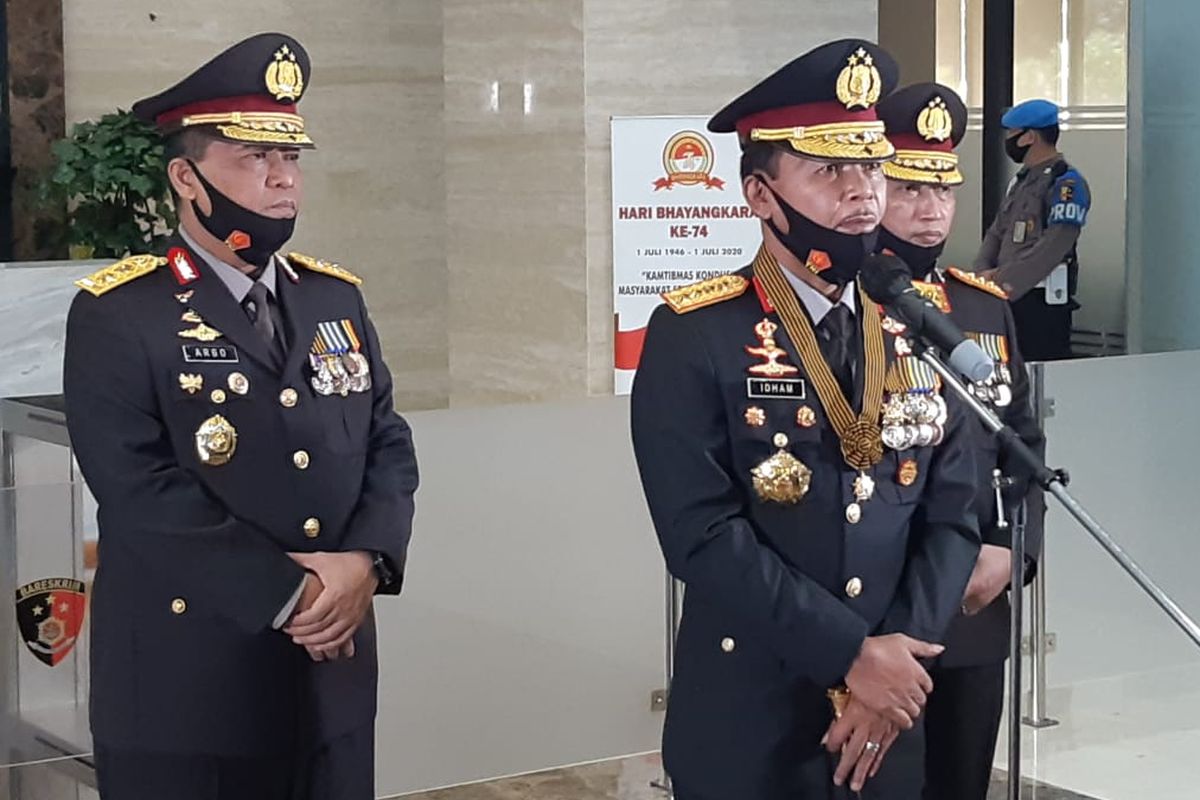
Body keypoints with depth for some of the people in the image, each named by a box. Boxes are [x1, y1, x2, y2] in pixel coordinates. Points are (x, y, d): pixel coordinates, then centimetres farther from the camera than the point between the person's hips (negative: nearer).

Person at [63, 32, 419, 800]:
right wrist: (292, 592, -19)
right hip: (186, 692, -5)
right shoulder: (117, 316, -8)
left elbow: (389, 445, 8)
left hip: (331, 678, 6)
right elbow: (142, 491, -17)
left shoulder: (336, 297, 11)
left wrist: (365, 563, -11)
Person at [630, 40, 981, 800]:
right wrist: (853, 655, -18)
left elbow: (954, 513, 1)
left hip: (892, 717, 4)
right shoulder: (696, 339, -10)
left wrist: (898, 663, -12)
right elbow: (704, 535, -17)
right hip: (746, 728, -4)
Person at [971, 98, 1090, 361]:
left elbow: (1055, 246, -20)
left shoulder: (1066, 183, -11)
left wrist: (1005, 280, -20)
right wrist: (983, 272, -1)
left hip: (1045, 300, -9)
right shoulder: (1021, 180, 20)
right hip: (1011, 297, 9)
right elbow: (996, 233, 18)